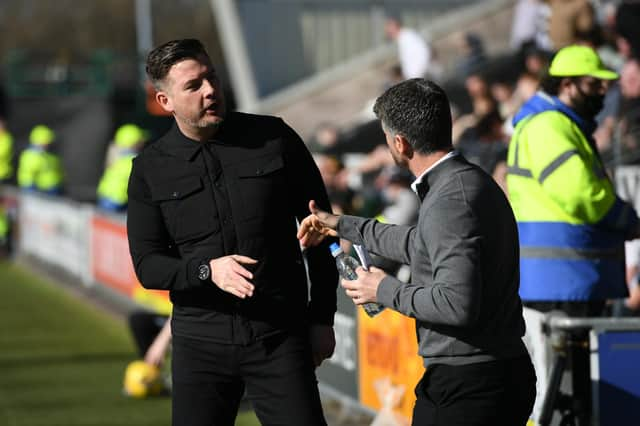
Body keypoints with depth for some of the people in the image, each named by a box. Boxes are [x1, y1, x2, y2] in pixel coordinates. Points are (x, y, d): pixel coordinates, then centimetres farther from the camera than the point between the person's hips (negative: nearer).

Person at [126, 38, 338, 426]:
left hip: (280, 336, -1)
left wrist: (322, 318, 7)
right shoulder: (151, 169, 2)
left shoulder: (274, 139, 0)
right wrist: (208, 270, -19)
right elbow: (147, 264, 0)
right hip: (201, 340, 1)